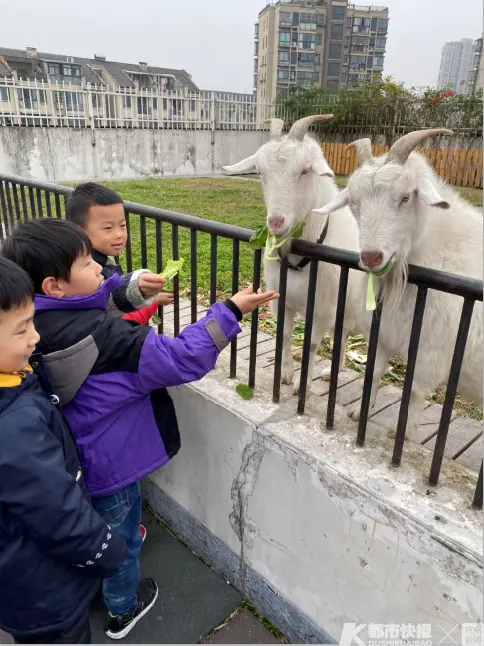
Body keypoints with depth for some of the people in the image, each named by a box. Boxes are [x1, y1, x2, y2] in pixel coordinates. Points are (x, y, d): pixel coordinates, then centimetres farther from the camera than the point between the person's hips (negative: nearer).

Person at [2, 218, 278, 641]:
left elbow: (87, 303, 9)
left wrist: (126, 286, -4)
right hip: (108, 460, -7)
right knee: (120, 532, 19)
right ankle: (123, 610, 45)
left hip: (68, 454, 7)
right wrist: (231, 311, -28)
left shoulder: (36, 321, -10)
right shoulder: (101, 334, -34)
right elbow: (181, 360, -33)